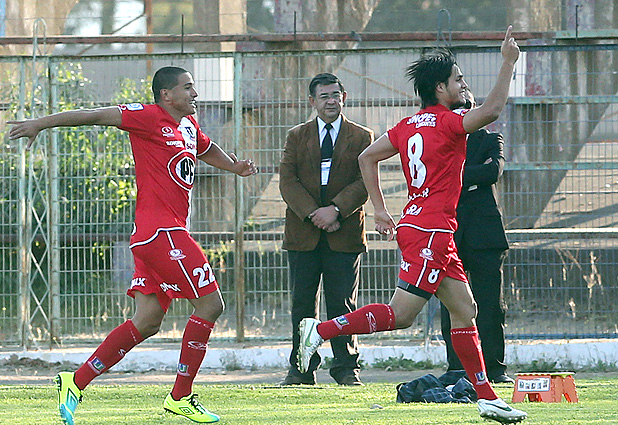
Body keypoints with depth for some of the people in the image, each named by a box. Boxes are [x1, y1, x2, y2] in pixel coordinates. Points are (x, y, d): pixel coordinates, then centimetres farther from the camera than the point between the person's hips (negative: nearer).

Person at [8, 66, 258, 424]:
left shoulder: (189, 125, 19)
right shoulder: (149, 117, -8)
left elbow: (207, 149, 41)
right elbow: (95, 116, -7)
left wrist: (235, 166, 22)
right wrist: (40, 124, -7)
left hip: (169, 232, 10)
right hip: (160, 230, -10)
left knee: (147, 321, 6)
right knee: (210, 304, -8)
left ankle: (76, 382, 9)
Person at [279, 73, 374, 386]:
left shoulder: (362, 138, 7)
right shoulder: (297, 137, 12)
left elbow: (366, 181, -2)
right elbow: (288, 181, 1)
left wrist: (336, 209, -16)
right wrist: (313, 214, -12)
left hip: (345, 234, -1)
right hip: (303, 234, 2)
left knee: (343, 302, -1)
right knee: (302, 303, 2)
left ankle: (346, 368, 5)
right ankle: (301, 369, 7)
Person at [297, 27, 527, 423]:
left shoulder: (409, 125, 13)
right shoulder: (448, 121, -11)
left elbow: (367, 157, 18)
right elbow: (492, 109, -24)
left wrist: (381, 210, 21)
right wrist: (509, 62, -15)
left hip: (416, 225, 10)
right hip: (431, 230, -10)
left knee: (465, 309, 10)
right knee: (400, 314, -12)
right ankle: (321, 330, -11)